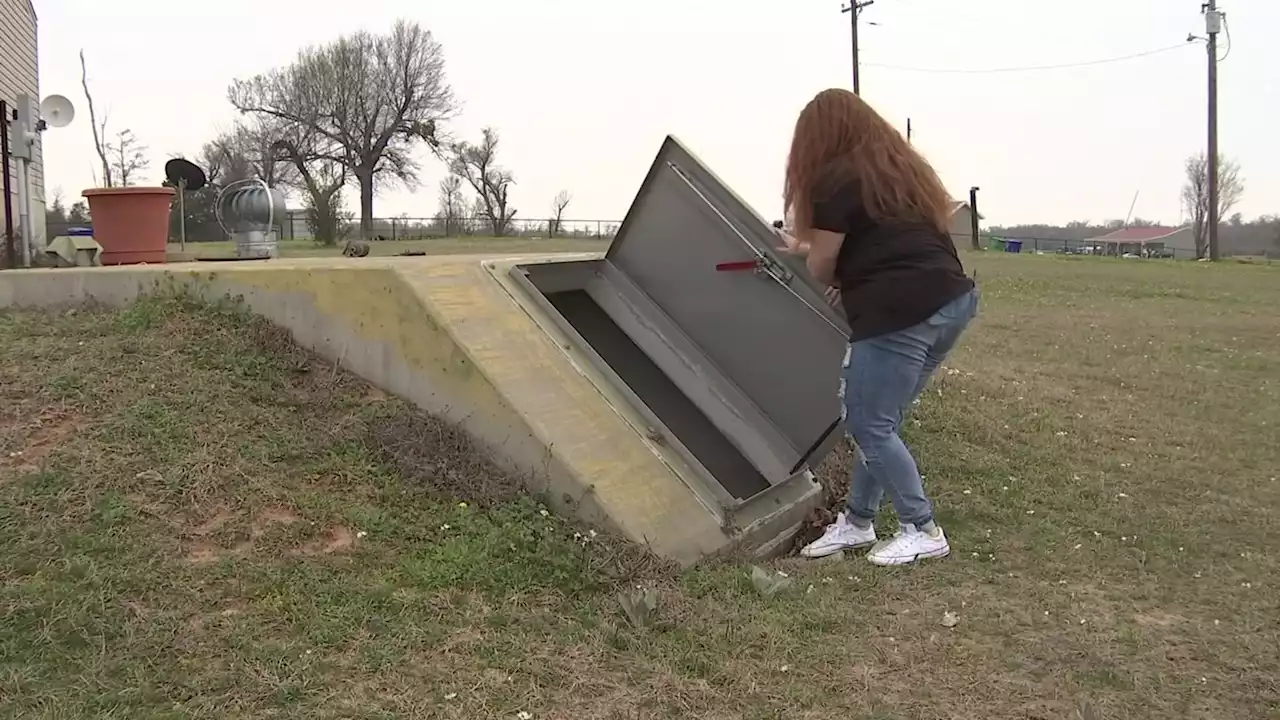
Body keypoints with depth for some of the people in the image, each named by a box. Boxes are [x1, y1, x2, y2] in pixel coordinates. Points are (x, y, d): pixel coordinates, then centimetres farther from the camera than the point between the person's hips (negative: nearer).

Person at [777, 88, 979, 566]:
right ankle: (857, 521, 26)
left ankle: (923, 532, 11)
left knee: (869, 425, 3)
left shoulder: (835, 179, -2)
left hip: (898, 315, -9)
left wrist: (803, 248, 24)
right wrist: (848, 270, 24)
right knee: (880, 422, 16)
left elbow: (822, 270, 4)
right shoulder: (902, 167, 21)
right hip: (952, 301, 9)